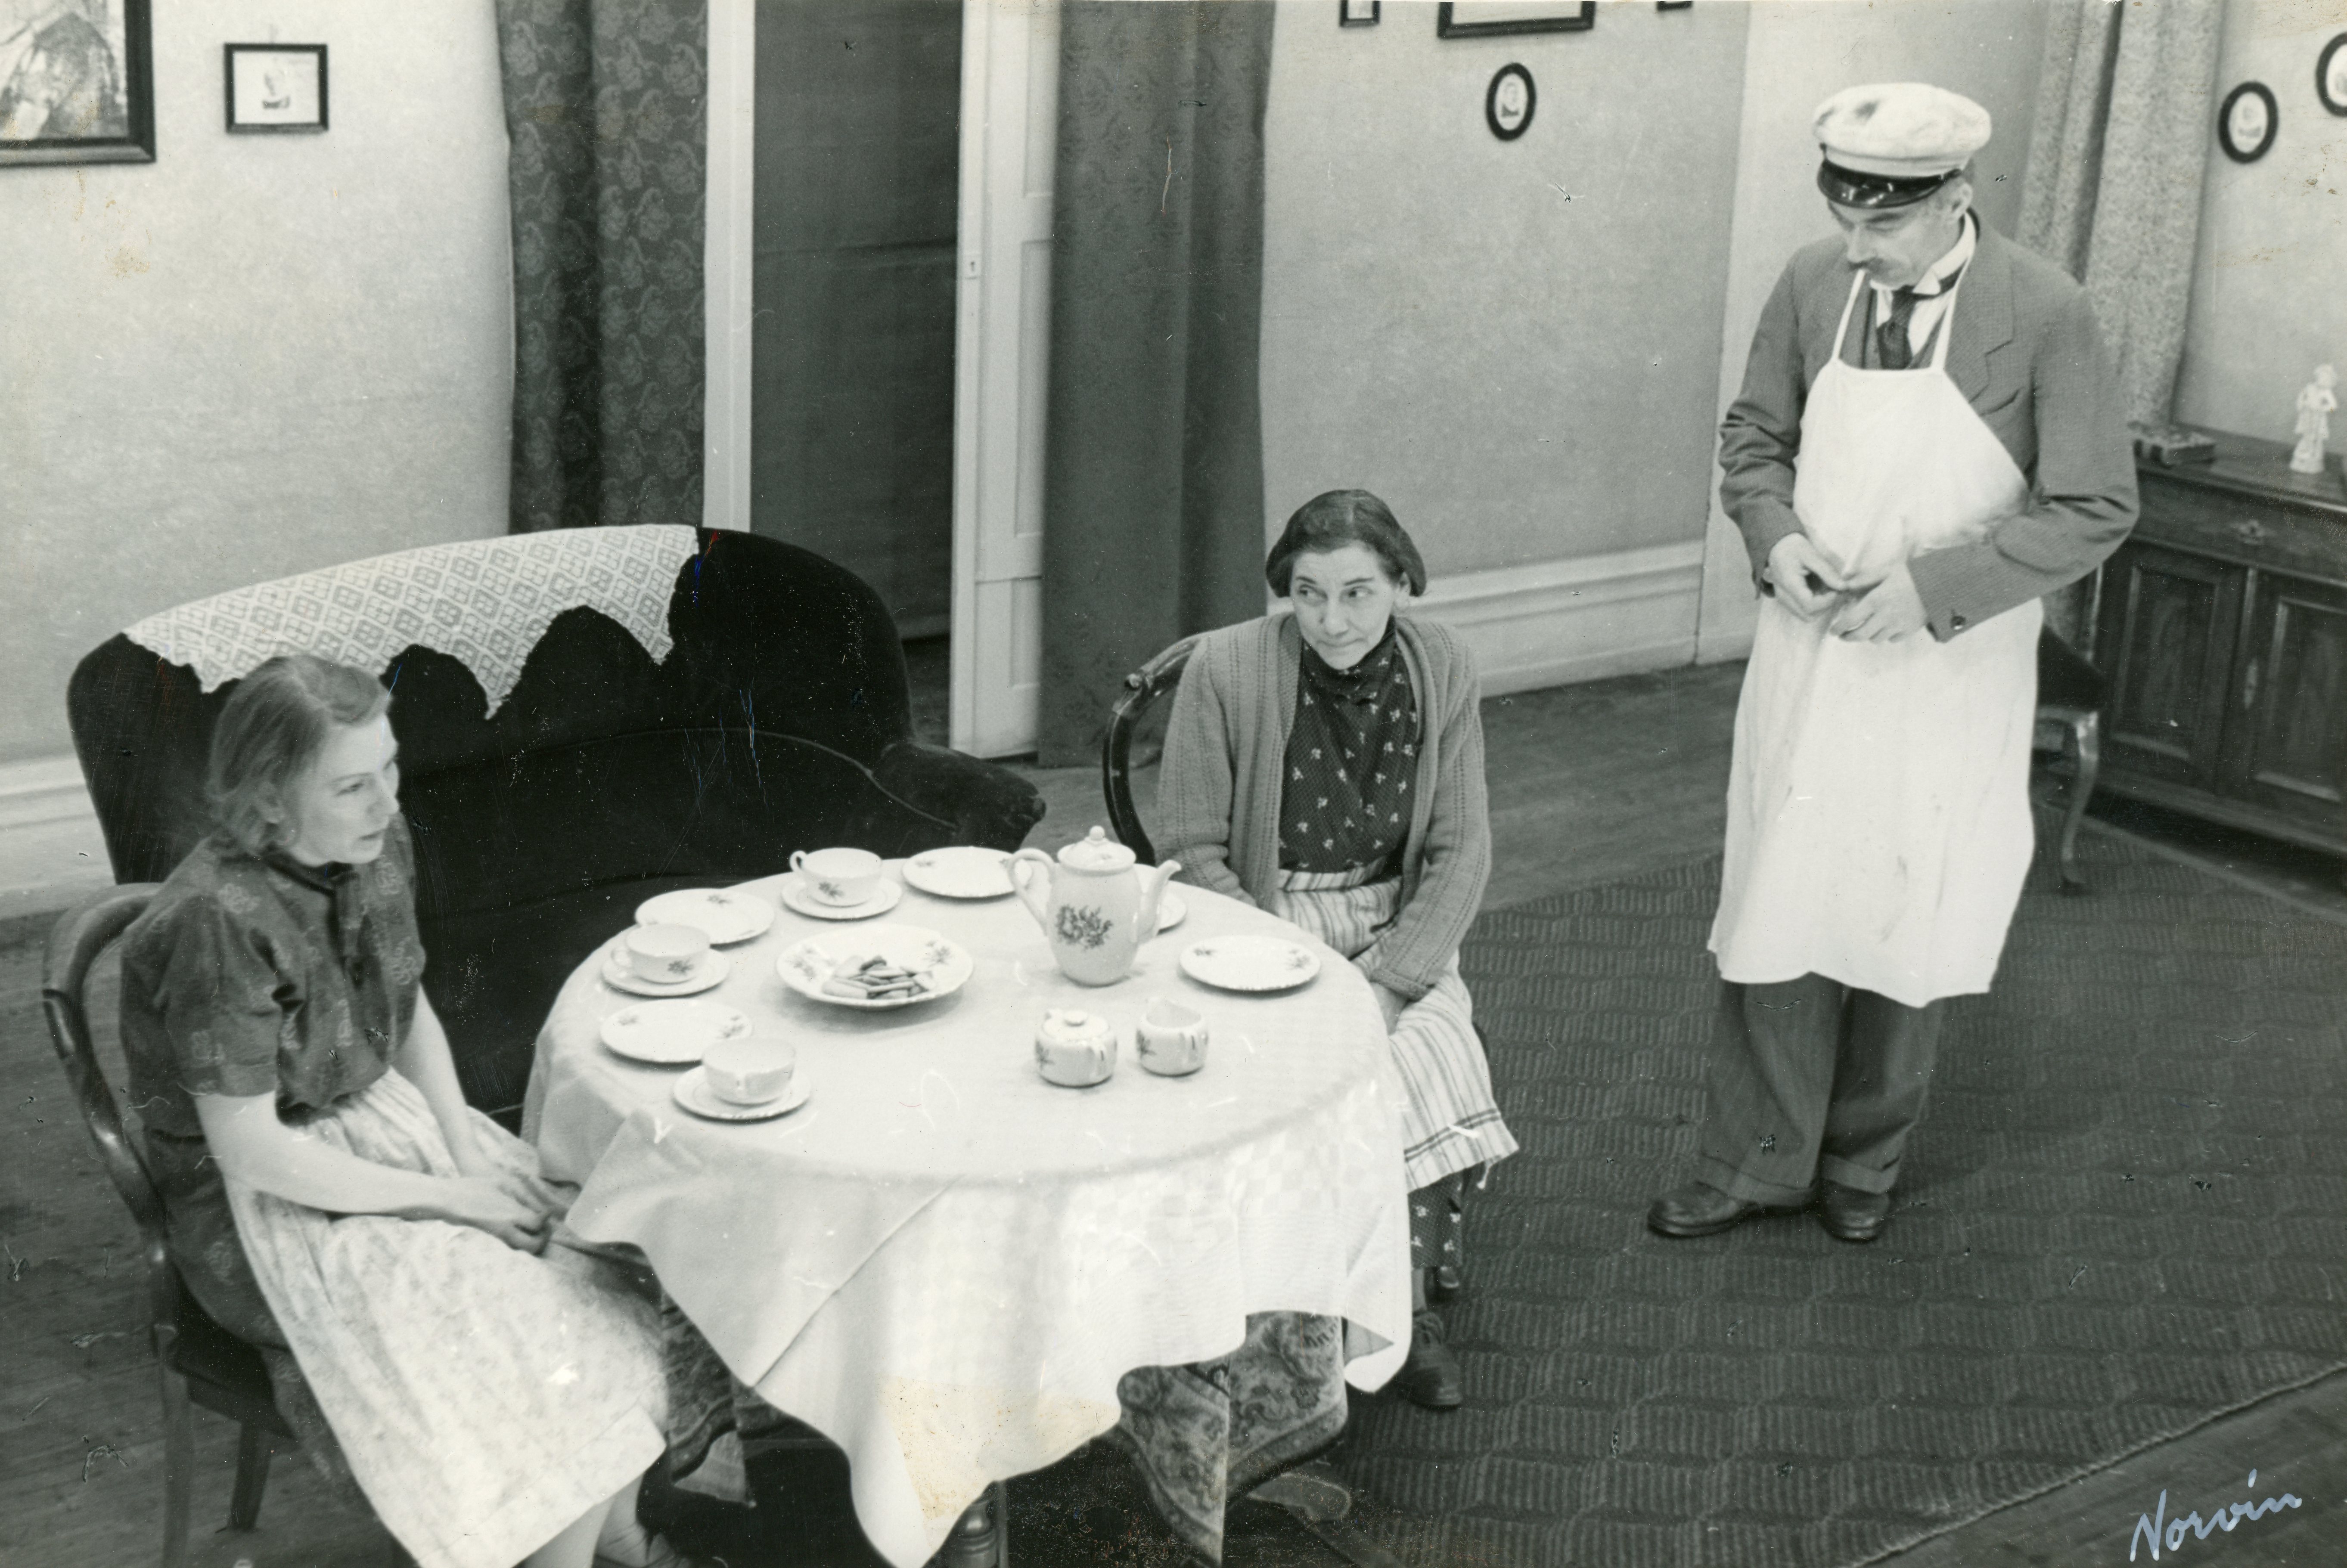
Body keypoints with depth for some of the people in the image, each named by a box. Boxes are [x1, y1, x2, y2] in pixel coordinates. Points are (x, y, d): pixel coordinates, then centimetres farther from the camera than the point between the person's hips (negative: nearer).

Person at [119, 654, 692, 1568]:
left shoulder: (376, 845, -5)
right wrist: (446, 1198, -19)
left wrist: (468, 1150, -5)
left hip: (386, 1121, 7)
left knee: (606, 1269, -7)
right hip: (265, 1209, -7)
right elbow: (252, 1152, -24)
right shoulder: (219, 924, -28)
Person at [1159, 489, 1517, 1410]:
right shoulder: (1227, 670, -12)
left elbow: (1461, 852, -1)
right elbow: (1194, 853, -8)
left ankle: (1408, 1300, -5)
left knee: (1435, 1059, -25)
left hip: (1394, 928, 3)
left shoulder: (1440, 668, -3)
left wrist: (1385, 978, -16)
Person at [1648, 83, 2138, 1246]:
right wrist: (1776, 538, -11)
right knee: (1779, 908, 6)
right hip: (1809, 654, 3)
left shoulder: (2045, 313, -15)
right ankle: (1756, 1163, 22)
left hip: (1953, 668, -2)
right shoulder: (1811, 285, -4)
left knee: (1908, 920, 12)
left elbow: (2094, 510, -11)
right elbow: (1753, 439, 9)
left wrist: (1933, 587, -20)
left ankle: (1866, 1162, 33)